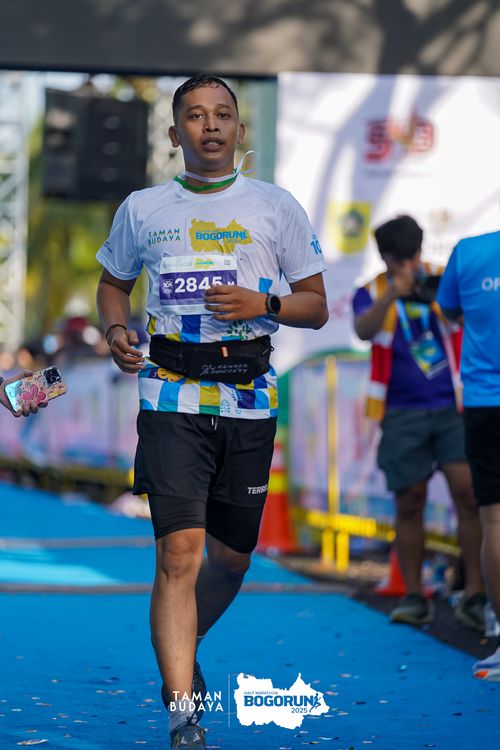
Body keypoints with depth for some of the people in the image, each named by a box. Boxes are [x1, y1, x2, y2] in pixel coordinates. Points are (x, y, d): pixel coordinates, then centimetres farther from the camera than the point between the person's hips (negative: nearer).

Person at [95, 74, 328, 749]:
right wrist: (115, 329, 1)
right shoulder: (141, 209, 9)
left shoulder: (276, 207, 6)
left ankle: (177, 649, 39)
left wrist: (264, 304, -11)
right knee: (180, 551, -14)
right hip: (171, 393, -1)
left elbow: (317, 306, 9)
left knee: (232, 554, 10)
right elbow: (113, 282, 23)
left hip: (249, 396, 2)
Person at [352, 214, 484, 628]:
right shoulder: (372, 293, 3)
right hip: (403, 414, 0)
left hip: (452, 407, 0)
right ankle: (415, 598, 13)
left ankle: (475, 597, -6)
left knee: (468, 492, -11)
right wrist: (392, 294, -34)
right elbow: (363, 330, -17)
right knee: (409, 503, 3)